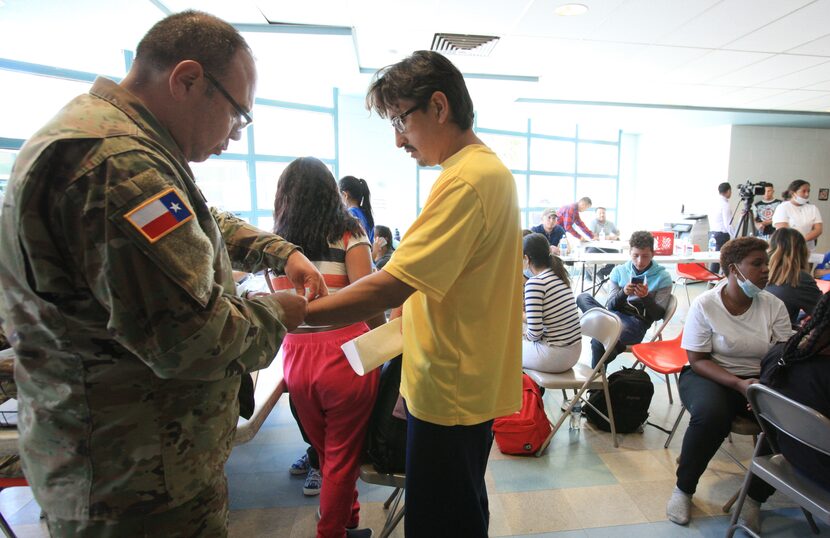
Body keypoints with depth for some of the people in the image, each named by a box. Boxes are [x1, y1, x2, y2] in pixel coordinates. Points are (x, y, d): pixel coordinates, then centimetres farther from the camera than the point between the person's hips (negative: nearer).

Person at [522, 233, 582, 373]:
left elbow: (535, 332, -22)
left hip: (555, 357, -7)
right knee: (525, 341, 29)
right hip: (574, 352, 7)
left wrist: (526, 335, -1)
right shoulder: (559, 275, 4)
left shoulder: (535, 283, -20)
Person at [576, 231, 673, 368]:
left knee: (599, 341, -33)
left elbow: (658, 314, 0)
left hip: (636, 322, -3)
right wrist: (623, 293, -16)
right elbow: (610, 306, 4)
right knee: (583, 298, -25)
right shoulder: (619, 271, 10)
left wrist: (646, 297, -18)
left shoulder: (662, 277, 3)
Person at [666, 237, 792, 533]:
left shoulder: (773, 305, 1)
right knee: (711, 414, -35)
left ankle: (756, 497, 0)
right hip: (709, 376, -4)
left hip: (762, 380, 4)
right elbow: (697, 360, -9)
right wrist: (738, 384, -23)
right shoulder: (705, 305, -9)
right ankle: (684, 489, -8)